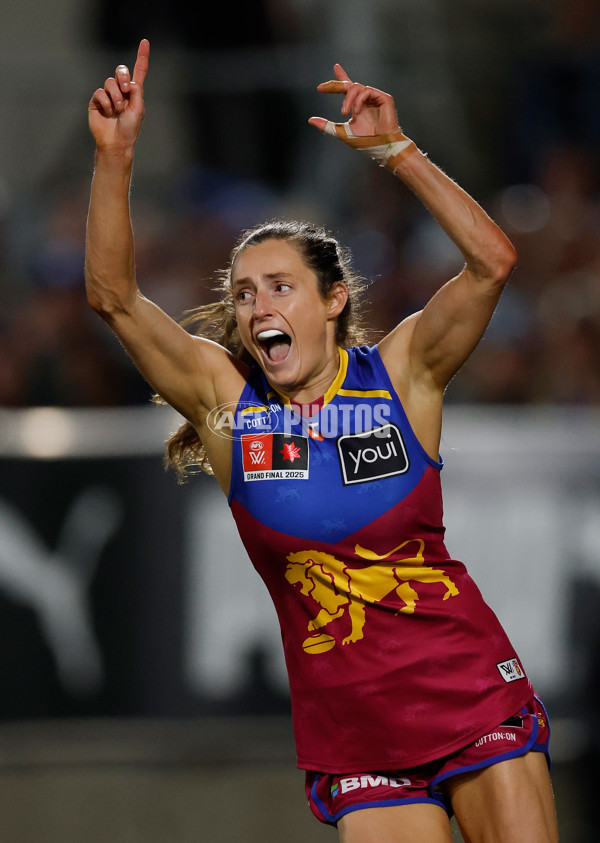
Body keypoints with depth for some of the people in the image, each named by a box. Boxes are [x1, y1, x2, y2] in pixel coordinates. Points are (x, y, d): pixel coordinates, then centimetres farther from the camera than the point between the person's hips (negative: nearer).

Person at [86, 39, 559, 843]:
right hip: (350, 726, 1)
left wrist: (394, 150, -20)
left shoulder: (397, 376, -1)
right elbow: (113, 295, -8)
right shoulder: (225, 395, 2)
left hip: (471, 691, -1)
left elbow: (492, 261, -15)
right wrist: (114, 157, -20)